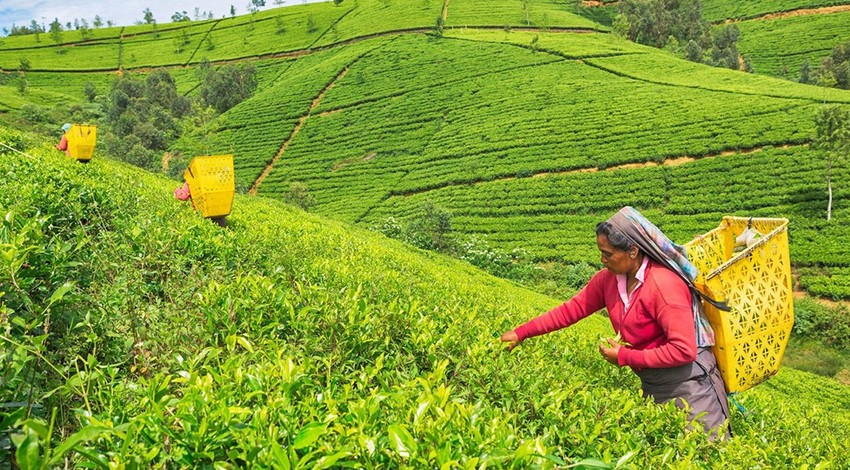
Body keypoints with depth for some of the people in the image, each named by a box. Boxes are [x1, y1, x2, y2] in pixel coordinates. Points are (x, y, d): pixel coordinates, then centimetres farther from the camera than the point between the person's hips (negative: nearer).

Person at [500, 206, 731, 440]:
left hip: (688, 379, -7)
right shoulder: (609, 278, -3)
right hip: (653, 383, 7)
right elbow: (572, 309, 3)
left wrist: (625, 357, -19)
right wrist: (521, 333, 0)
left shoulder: (664, 284, -25)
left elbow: (684, 350, -25)